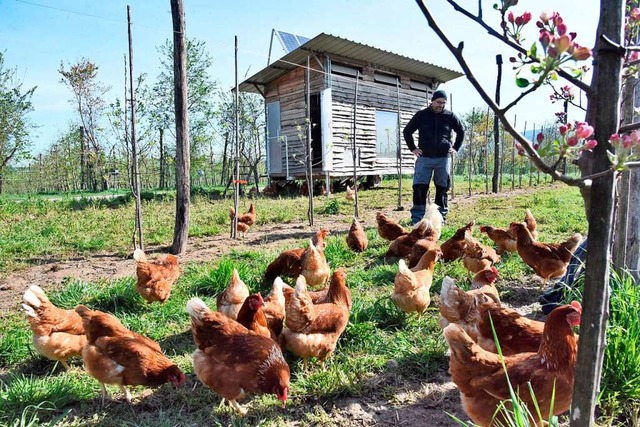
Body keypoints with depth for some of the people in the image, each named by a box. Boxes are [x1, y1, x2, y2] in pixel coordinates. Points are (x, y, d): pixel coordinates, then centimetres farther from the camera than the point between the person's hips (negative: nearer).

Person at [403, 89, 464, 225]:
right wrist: (412, 148, 5)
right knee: (419, 187, -8)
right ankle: (416, 219, -4)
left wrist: (456, 147, 11)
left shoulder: (450, 116, 7)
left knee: (442, 188, 6)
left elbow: (461, 131, 21)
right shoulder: (421, 115, 4)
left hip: (443, 158, 2)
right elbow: (407, 131, 11)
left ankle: (441, 217, 16)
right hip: (424, 158, -1)